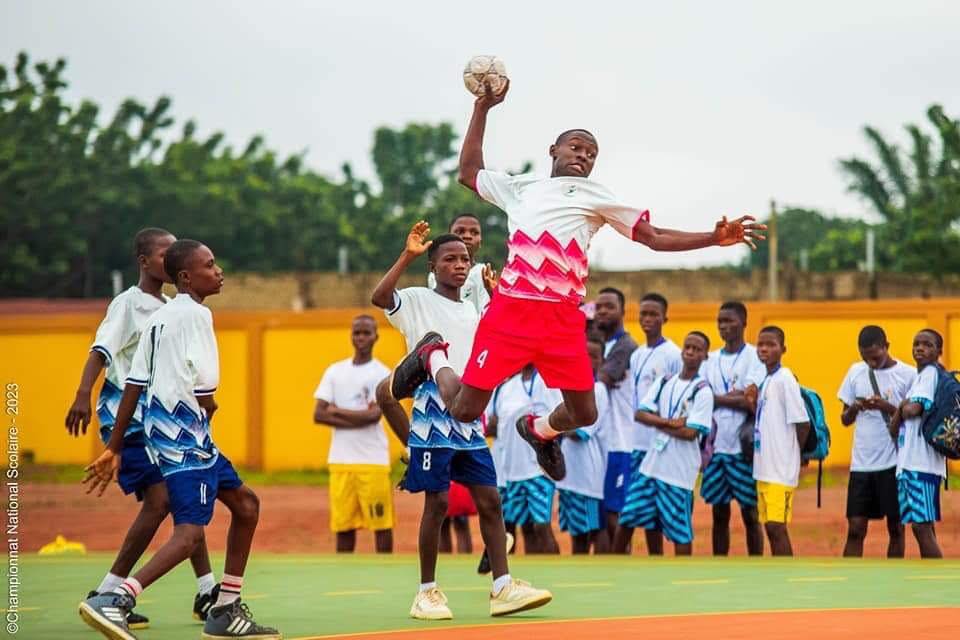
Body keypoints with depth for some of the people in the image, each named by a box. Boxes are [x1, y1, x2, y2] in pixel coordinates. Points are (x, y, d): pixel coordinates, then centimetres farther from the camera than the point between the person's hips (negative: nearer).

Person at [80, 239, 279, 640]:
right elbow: (204, 393, -18)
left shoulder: (158, 318, 15)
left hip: (163, 429, 10)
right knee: (190, 532, -16)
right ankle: (113, 602, -30)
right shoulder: (196, 314, -12)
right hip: (185, 431, -10)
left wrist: (114, 448, 16)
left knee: (245, 503, 19)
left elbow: (133, 385, 14)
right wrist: (209, 411, 6)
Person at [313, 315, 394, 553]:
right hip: (340, 461, 4)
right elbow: (319, 415, 2)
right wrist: (357, 419, -9)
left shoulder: (382, 374, -1)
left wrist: (337, 411, -5)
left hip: (373, 461, -4)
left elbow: (373, 415, -14)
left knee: (381, 523, -2)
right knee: (343, 524, 5)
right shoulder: (334, 371, 10)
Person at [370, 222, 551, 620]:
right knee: (437, 502, -6)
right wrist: (408, 255, -26)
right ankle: (427, 592, 3)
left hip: (470, 423, 6)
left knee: (489, 500, 1)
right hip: (432, 420, -6)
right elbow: (379, 298, -21)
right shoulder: (417, 301, -3)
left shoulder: (473, 313, 17)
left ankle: (502, 587, 1)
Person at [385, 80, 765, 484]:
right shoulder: (521, 188, 22)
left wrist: (714, 238, 0)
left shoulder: (598, 199, 17)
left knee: (584, 413, 2)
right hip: (510, 310, -1)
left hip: (563, 320, 1)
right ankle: (433, 358, 32)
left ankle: (541, 430, 37)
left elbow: (656, 238, 12)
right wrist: (482, 109, 29)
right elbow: (469, 172, 33)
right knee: (464, 409, -3)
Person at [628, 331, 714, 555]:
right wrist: (670, 422, -14)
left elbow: (690, 433, -15)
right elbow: (640, 414, -2)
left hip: (680, 470, -5)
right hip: (653, 463, 5)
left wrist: (658, 424, -6)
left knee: (680, 530, 0)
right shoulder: (664, 383, 8)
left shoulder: (703, 391, -8)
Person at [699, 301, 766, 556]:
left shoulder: (754, 357, -4)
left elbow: (751, 401, -14)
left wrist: (716, 398, -7)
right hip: (716, 446, 5)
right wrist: (734, 397, -9)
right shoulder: (711, 360, 13)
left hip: (743, 447, -5)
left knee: (750, 513, 1)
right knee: (719, 513, 9)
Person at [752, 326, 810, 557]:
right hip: (764, 468, 9)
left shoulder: (785, 379, -11)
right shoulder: (765, 380, 14)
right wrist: (754, 404, 5)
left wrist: (791, 454, -2)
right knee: (770, 528, 11)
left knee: (776, 526, -9)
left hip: (781, 469, -9)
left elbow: (802, 423, -13)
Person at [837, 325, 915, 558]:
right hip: (861, 463, 3)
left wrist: (888, 408, -20)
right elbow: (845, 419, 13)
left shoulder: (908, 375, -4)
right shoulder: (856, 372, 8)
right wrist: (855, 408, -10)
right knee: (855, 529, 1)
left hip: (894, 462, -3)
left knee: (895, 527, 4)